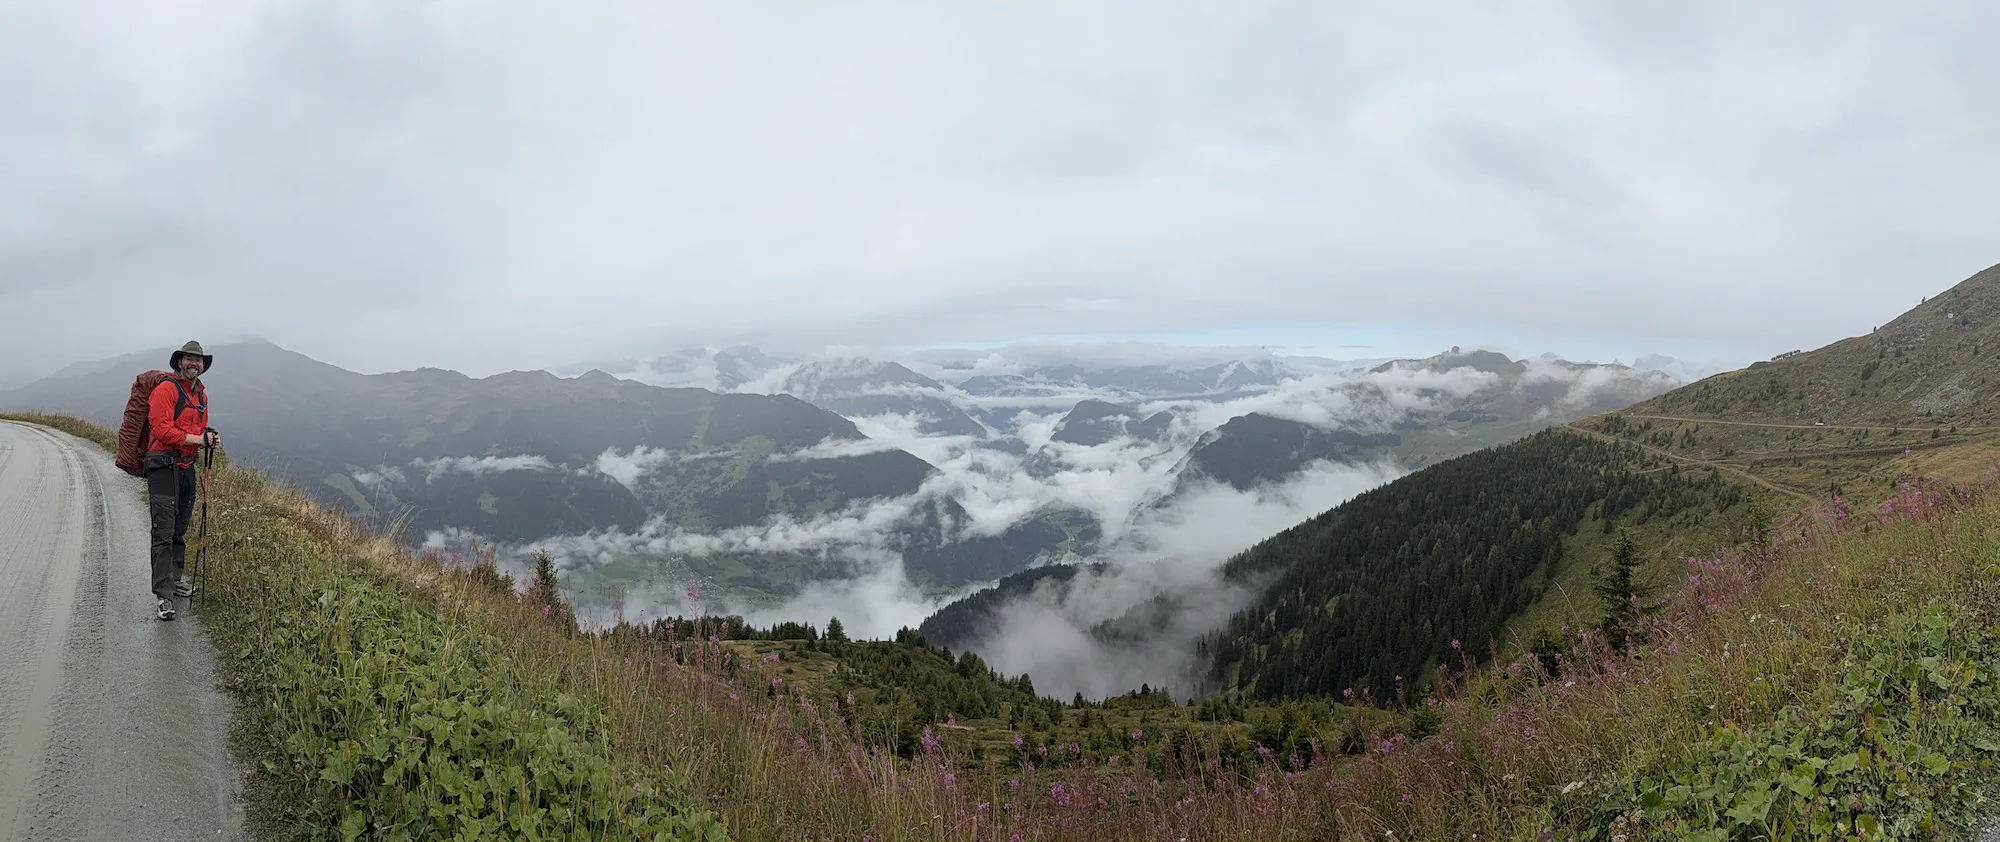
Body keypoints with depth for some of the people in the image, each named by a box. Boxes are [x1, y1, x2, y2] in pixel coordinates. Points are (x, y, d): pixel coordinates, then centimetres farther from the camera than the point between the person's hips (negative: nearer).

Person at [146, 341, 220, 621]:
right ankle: (163, 595, -10)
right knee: (164, 532, -10)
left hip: (187, 466, 8)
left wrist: (209, 438, 3)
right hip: (164, 466, -8)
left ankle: (177, 579, 31)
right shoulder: (166, 389, -10)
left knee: (180, 529, 18)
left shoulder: (201, 394, 15)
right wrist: (197, 439, -19)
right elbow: (163, 430, -18)